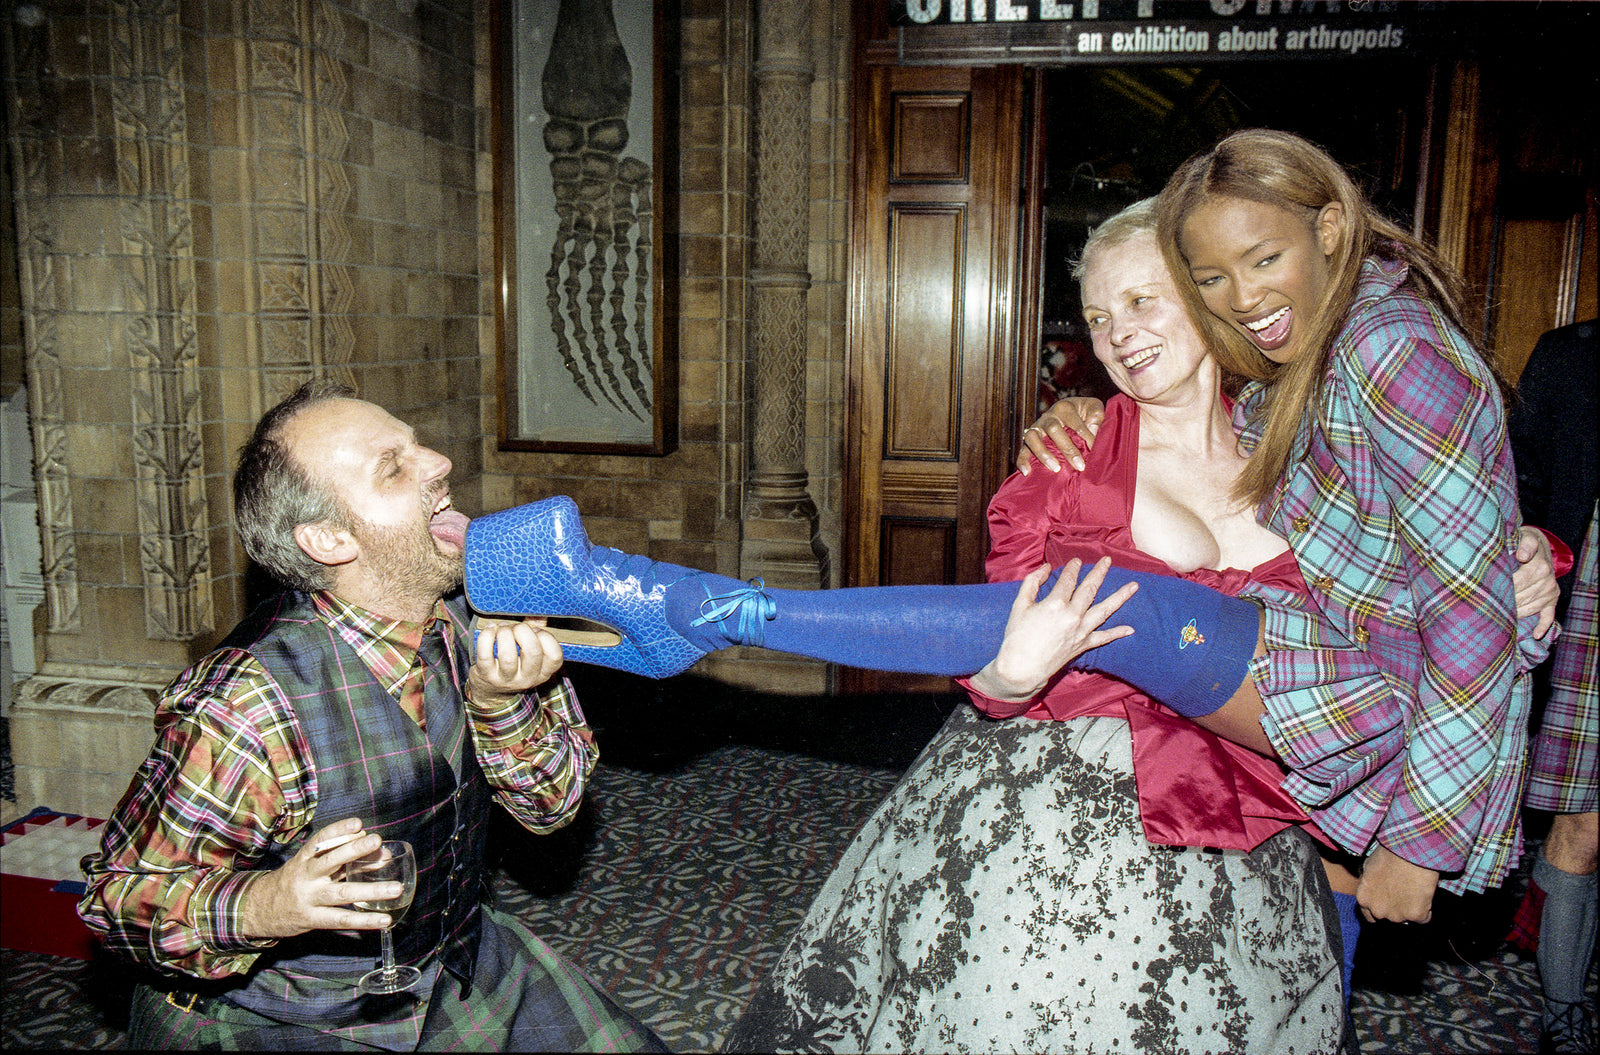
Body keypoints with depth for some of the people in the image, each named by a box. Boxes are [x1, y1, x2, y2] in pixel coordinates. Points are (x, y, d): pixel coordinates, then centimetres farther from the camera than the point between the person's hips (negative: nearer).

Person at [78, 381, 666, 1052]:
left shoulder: (479, 615, -15)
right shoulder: (246, 713, -31)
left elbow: (551, 804, -7)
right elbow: (119, 893, -18)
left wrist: (500, 700, -26)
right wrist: (261, 906, -37)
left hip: (454, 962, 3)